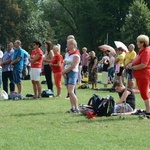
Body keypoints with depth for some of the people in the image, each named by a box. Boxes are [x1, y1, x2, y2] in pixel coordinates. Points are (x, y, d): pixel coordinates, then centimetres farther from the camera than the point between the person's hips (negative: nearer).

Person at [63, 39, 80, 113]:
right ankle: (72, 108, 11)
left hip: (73, 73, -8)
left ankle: (77, 108, -16)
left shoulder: (76, 54, -10)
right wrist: (64, 72, -1)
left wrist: (64, 71, -9)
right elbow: (64, 64, 15)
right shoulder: (67, 53, 16)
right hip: (66, 73, 8)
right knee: (69, 92, 7)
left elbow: (73, 66, -17)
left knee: (71, 91, -17)